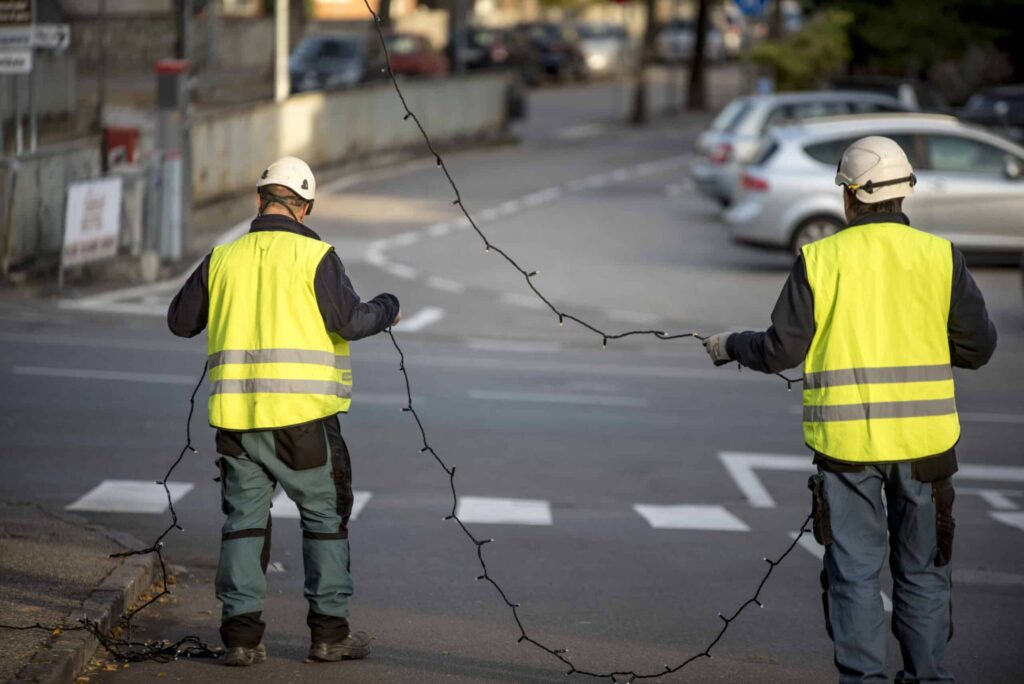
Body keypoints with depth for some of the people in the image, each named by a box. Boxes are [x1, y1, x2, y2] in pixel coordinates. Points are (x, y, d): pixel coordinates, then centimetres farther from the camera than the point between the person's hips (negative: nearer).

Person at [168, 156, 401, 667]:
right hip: (301, 413, -3)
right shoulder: (313, 255, -5)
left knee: (244, 520, 10)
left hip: (237, 416, 3)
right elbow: (349, 322, -10)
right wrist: (387, 308, 10)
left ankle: (241, 633, 5)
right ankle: (329, 632, 9)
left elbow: (181, 321, 14)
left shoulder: (223, 259, 7)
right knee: (325, 518, 9)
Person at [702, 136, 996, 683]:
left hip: (846, 438, -1)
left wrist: (730, 346, 17)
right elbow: (978, 346, 2)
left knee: (854, 571, 6)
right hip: (922, 435, 1)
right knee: (923, 570, 12)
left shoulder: (820, 259, -3)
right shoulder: (940, 257, -1)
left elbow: (782, 350, -2)